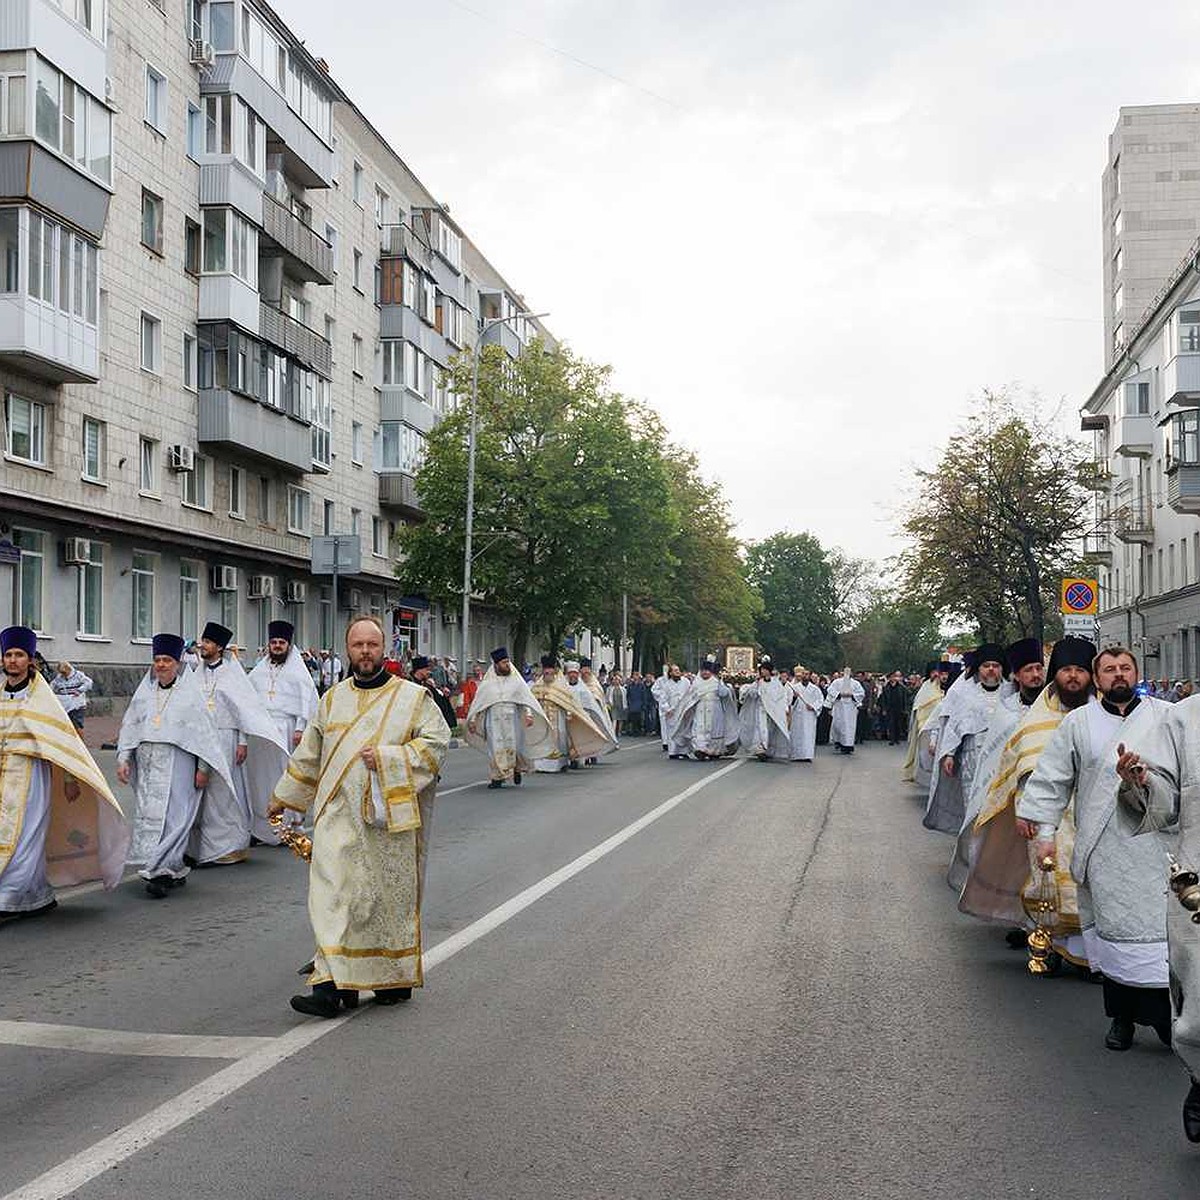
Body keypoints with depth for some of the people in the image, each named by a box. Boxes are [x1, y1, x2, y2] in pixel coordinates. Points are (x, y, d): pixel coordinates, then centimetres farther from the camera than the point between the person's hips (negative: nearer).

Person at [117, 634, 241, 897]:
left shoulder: (191, 692, 0)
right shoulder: (144, 693, 13)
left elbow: (205, 731, -2)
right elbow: (129, 726, 15)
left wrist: (203, 768, -7)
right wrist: (123, 758, 3)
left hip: (179, 764, -5)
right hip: (148, 766, 5)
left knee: (173, 817, -11)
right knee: (148, 816, 3)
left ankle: (161, 871, -12)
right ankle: (175, 871, 11)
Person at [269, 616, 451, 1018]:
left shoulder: (413, 697, 3)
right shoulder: (332, 699, 14)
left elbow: (437, 742, -6)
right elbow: (309, 755, 23)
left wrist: (386, 757, -15)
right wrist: (283, 797, 27)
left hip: (389, 817, -2)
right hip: (339, 816, 3)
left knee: (389, 896, 5)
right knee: (333, 896, -7)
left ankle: (396, 978, 20)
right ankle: (334, 984, -9)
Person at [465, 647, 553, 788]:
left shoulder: (516, 681, 7)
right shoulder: (487, 684, 9)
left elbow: (526, 699, 1)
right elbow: (477, 702, 12)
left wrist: (529, 714, -15)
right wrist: (472, 720, 5)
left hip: (512, 722, 0)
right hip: (494, 722, 0)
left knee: (513, 749, -2)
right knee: (496, 750, -6)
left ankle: (517, 770, 23)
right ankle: (497, 777, 0)